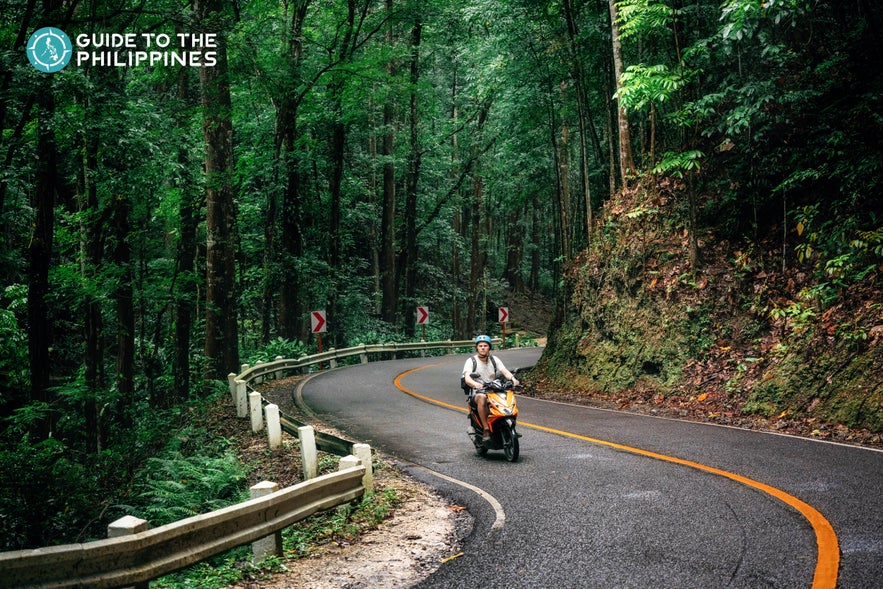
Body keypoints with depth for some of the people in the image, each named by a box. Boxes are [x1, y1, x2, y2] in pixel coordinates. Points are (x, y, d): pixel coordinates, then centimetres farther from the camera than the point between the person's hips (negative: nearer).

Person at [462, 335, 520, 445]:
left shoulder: (494, 359, 13)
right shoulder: (471, 361, 0)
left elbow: (505, 371, 0)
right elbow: (467, 378, -16)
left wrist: (513, 378, -24)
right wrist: (475, 384, -39)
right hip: (477, 393, -4)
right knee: (482, 398, -39)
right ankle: (486, 430, -35)